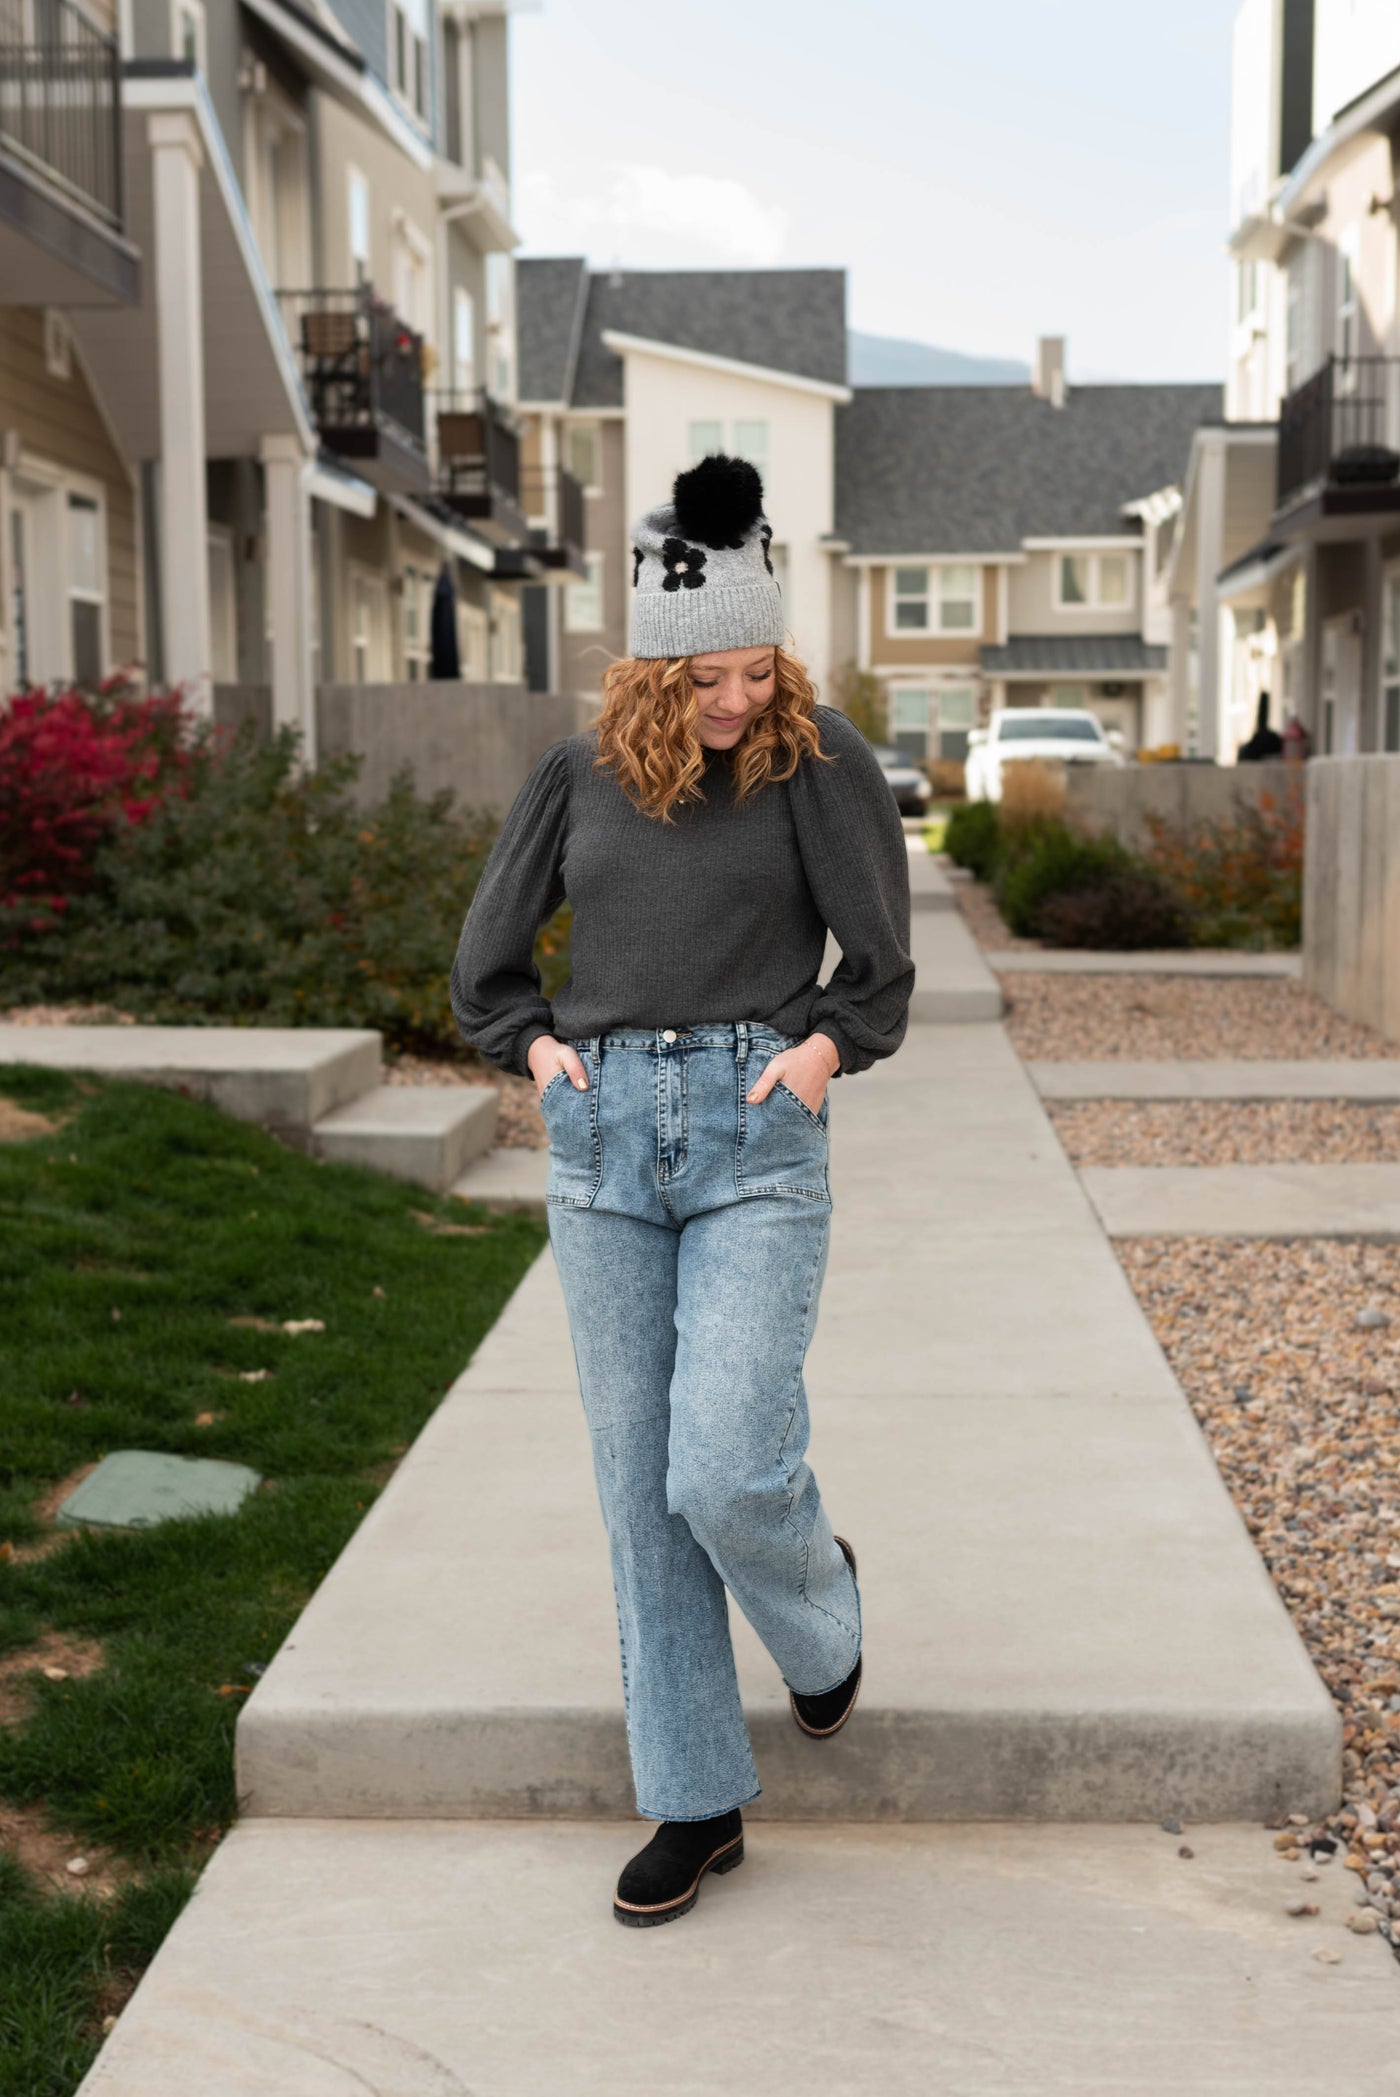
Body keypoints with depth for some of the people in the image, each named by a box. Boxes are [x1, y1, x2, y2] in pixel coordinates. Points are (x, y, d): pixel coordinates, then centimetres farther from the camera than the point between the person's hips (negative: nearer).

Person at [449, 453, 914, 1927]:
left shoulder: (819, 758, -1)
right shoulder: (578, 772, 7)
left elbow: (878, 967, 3)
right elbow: (484, 964, 15)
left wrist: (819, 1051, -10)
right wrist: (539, 1048, 2)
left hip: (755, 1144, -3)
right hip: (601, 1143, 4)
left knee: (726, 1475, -12)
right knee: (640, 1489, 6)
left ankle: (821, 1606, 26)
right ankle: (696, 1803, 19)